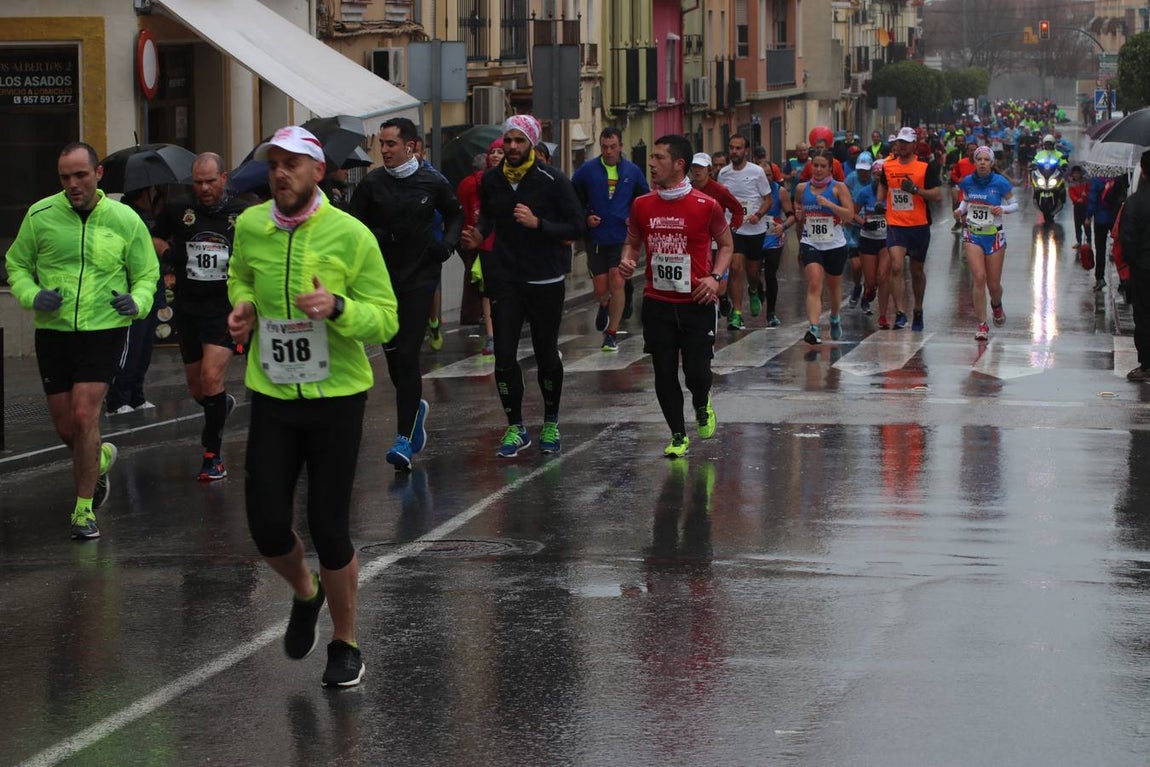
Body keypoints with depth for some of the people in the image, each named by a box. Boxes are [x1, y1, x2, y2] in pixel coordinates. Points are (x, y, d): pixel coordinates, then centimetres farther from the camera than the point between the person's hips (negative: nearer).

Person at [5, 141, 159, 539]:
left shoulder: (125, 220, -1)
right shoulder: (40, 216, -1)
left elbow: (147, 275, 10)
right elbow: (16, 265, 9)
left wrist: (137, 302, -11)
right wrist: (32, 296, -11)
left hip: (104, 331, -2)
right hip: (53, 332, 2)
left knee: (84, 416, -14)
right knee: (65, 427, 7)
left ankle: (84, 509, -2)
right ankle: (100, 459, 42)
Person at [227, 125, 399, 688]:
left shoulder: (351, 235, -11)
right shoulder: (249, 228, 0)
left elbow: (385, 320, -9)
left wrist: (337, 307, -27)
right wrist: (243, 306, 1)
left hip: (337, 398, -3)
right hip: (272, 397, 3)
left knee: (328, 529, -1)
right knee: (268, 528, -2)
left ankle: (345, 645, 21)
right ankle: (305, 594, 33)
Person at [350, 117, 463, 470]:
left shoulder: (432, 182, -2)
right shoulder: (371, 184, 0)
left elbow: (455, 214, 16)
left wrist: (448, 243, -1)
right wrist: (372, 239, -17)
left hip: (420, 278, -3)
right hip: (383, 279, 3)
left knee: (407, 355, -10)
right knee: (392, 351, 11)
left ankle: (405, 437, -10)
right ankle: (415, 407, 40)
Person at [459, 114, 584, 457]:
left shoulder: (553, 180, -7)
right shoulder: (491, 180, 4)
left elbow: (576, 228, -8)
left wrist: (538, 223, -21)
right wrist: (479, 234, 2)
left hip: (545, 278, -3)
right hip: (504, 277, 3)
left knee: (547, 354, 8)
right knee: (504, 355, -4)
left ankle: (550, 424, 25)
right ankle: (515, 428, 7)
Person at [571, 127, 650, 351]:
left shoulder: (633, 172, 3)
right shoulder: (587, 170, 0)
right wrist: (585, 217, -7)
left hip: (622, 238, -1)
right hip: (596, 238, 1)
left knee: (617, 282, -12)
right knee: (600, 289, 2)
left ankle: (611, 334, -3)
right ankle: (604, 306, 40)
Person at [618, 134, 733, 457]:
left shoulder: (706, 206, -7)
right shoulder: (642, 205, 2)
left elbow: (726, 245, 7)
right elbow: (632, 243, 16)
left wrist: (715, 277, -9)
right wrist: (627, 260, -6)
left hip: (697, 303, -3)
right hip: (657, 303, 3)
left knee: (697, 371, -5)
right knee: (664, 373, 3)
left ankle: (702, 407, 30)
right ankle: (678, 435, 19)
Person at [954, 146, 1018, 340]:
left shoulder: (1000, 183, -10)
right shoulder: (967, 182, -2)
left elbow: (1014, 204, 0)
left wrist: (1002, 209, -19)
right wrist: (960, 210, -3)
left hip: (994, 236, -1)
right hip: (972, 235, 1)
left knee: (994, 284, 6)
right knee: (978, 277, -14)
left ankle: (996, 305, 44)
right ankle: (982, 325, -7)